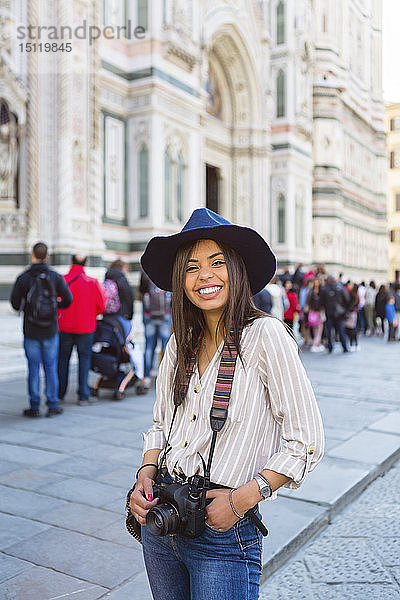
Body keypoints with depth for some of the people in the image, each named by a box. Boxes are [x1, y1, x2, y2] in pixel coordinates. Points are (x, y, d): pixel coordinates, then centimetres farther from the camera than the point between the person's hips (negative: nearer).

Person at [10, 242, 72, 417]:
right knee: (50, 367, 9)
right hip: (50, 330, 1)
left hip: (31, 331, -1)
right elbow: (68, 300, -5)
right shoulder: (56, 277, -4)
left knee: (33, 368, 6)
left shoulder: (23, 278, -7)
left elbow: (15, 303, -6)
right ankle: (52, 406, 13)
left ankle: (34, 407, 11)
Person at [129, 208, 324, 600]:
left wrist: (243, 498, -17)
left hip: (224, 532, -5)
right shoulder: (180, 342, 3)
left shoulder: (265, 335, -15)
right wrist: (146, 474, -3)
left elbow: (306, 443, -14)